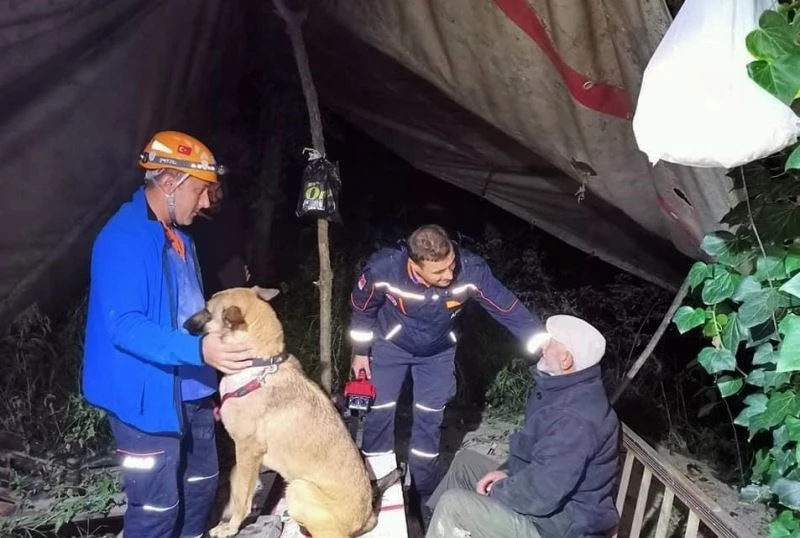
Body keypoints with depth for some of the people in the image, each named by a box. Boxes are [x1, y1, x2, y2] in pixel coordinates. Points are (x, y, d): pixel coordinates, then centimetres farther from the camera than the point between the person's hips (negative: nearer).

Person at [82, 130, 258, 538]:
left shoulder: (177, 236, 11)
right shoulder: (124, 238, -19)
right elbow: (124, 326, -28)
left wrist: (208, 379, 18)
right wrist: (198, 350, -40)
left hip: (192, 393, 9)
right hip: (150, 398, -9)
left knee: (201, 486, 20)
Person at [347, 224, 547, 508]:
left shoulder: (471, 270, -36)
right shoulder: (383, 269, -36)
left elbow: (509, 308, -26)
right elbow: (362, 310, -15)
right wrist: (360, 351, -4)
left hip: (438, 352, 1)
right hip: (390, 345, -1)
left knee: (430, 419, 9)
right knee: (379, 412, 5)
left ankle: (424, 492, 32)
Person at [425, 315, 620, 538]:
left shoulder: (575, 419, -33)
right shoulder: (570, 389, 1)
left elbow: (539, 494, -32)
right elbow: (533, 449, 15)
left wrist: (498, 490, -15)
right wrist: (507, 471, 1)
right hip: (553, 488, 10)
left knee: (452, 504, -16)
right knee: (465, 461, 15)